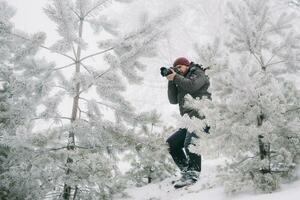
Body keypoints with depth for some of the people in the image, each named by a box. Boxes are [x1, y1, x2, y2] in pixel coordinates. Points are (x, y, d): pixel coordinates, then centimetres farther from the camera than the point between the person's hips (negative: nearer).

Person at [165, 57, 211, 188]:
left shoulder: (198, 73, 7)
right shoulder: (181, 83, 27)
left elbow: (191, 86, -14)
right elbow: (173, 100, 16)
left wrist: (176, 77, -5)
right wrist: (171, 81, 8)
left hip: (201, 117, -9)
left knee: (190, 143, -28)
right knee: (171, 143, 4)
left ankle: (193, 174, -31)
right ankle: (186, 170, 2)